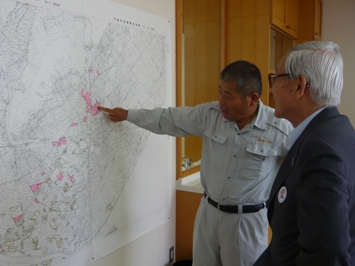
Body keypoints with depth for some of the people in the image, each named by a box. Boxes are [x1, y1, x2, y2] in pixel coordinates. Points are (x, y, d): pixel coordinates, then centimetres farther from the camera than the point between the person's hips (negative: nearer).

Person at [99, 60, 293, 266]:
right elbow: (169, 119, 3)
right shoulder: (210, 114, -7)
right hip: (209, 212, 4)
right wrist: (128, 114, 7)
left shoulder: (280, 128, -16)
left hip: (247, 220, -3)